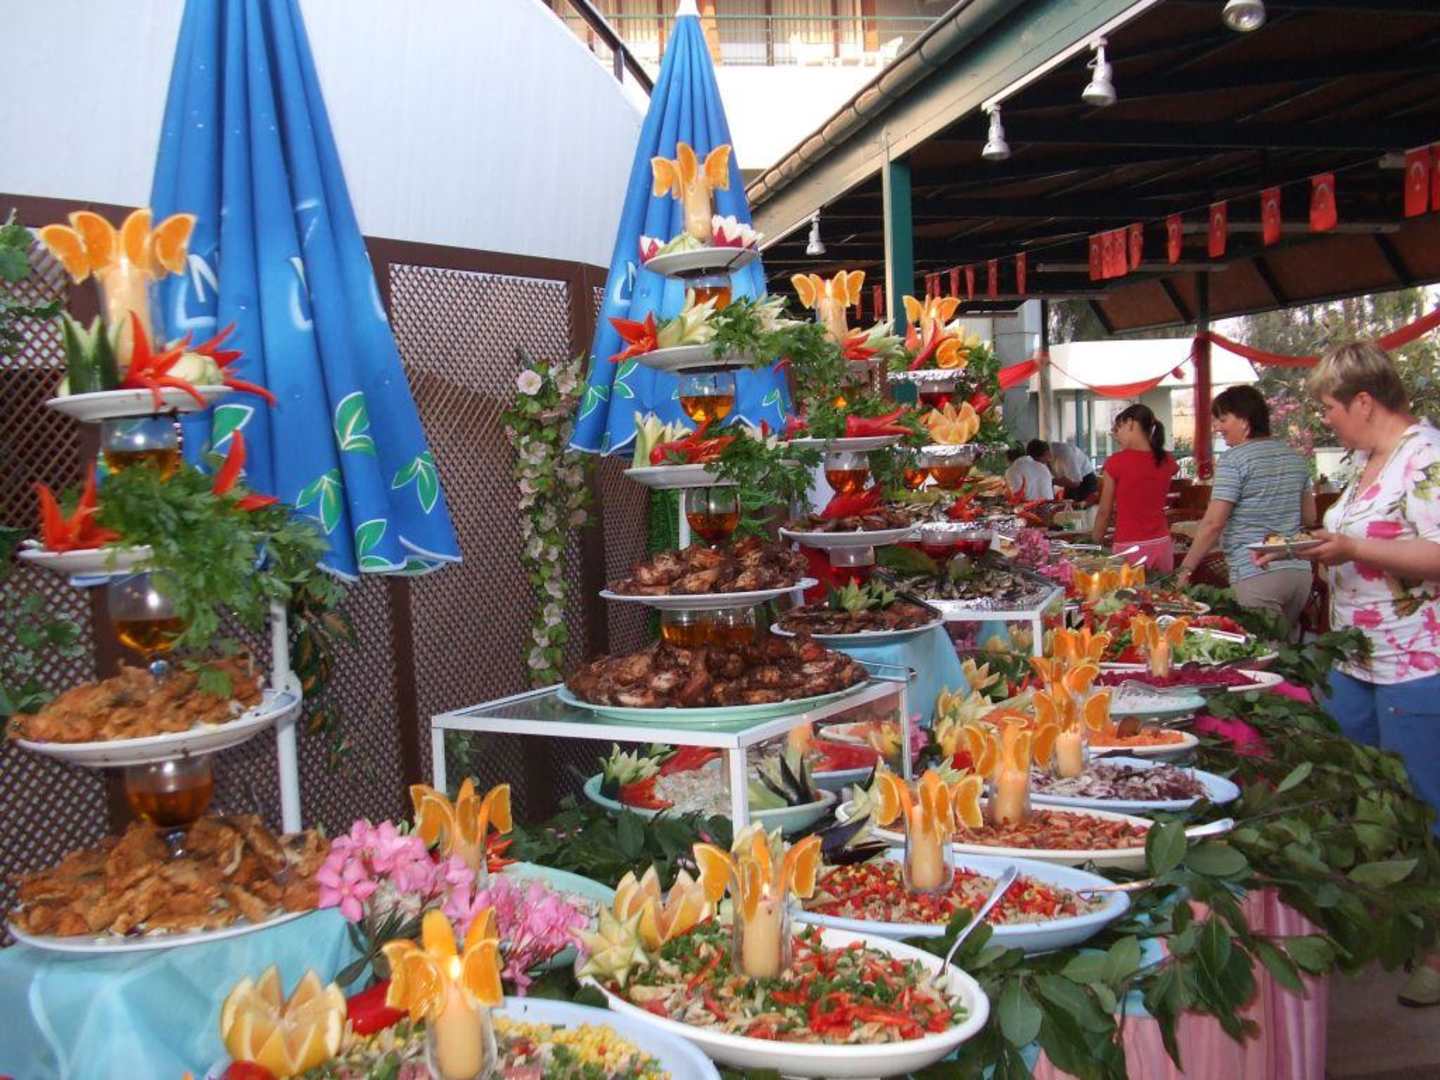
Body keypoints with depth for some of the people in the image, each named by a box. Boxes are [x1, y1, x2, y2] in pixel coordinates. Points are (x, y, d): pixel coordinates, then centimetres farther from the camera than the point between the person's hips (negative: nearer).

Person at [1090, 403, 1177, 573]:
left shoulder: (1116, 462, -9)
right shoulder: (1166, 461, 4)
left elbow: (1104, 511, -4)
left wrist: (1096, 542, 7)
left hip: (1130, 548, -5)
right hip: (1162, 544, 5)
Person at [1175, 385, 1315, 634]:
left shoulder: (1233, 460, -10)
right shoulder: (1295, 458, 13)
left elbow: (1213, 523, -15)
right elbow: (1309, 518, 19)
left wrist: (1186, 569, -10)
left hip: (1257, 576, -8)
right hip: (1300, 571, 8)